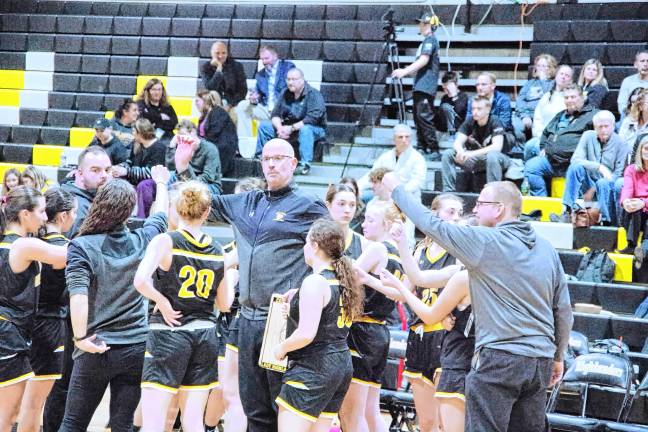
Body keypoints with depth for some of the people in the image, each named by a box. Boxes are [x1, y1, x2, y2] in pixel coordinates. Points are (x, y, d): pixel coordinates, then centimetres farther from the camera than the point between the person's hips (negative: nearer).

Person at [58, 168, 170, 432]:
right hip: (137, 346, 3)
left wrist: (80, 338, -14)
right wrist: (161, 183, 40)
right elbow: (160, 216, 23)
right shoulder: (140, 242, 2)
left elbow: (78, 295, -22)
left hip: (97, 350, -2)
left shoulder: (81, 247, -8)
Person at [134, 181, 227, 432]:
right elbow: (223, 303, 13)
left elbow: (140, 281, -24)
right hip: (205, 335, 5)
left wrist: (163, 302, -9)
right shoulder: (217, 251, 5)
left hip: (168, 333, -5)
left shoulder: (165, 241, -9)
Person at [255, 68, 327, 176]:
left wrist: (291, 128, -28)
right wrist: (280, 128, -20)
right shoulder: (285, 94, 4)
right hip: (288, 128, 6)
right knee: (264, 125, -5)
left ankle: (305, 164, -39)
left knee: (305, 129, -41)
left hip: (315, 129, -6)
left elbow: (313, 118, -27)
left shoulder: (314, 94, -16)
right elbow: (275, 114, 2)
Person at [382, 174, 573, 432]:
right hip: (541, 361, 7)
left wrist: (396, 188, 10)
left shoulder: (484, 241, -9)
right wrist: (558, 357, 24)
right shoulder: (546, 248, 11)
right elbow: (563, 311, 14)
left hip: (498, 359, -7)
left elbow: (432, 225, -2)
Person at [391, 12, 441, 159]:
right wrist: (405, 71, 23)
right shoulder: (426, 41, 21)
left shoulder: (430, 40, -8)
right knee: (418, 118, 9)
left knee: (424, 117, -15)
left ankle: (434, 151, -16)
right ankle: (422, 148, 12)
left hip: (425, 87, -10)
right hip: (420, 87, 10)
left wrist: (404, 71, -23)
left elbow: (424, 60, -19)